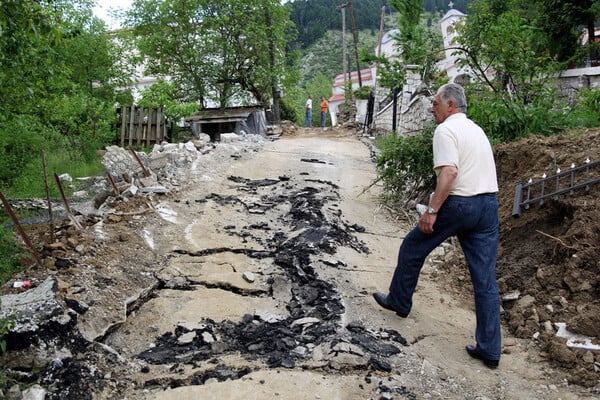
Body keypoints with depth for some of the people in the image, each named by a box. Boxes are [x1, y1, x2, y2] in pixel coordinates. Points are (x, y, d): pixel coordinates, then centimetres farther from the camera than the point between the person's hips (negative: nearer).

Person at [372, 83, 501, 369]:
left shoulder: (446, 130, -8)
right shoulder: (476, 129, 20)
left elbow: (449, 172, -22)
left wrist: (431, 210, -21)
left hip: (459, 204, -8)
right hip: (489, 204, 8)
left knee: (412, 249, 14)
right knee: (485, 279, 7)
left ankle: (399, 302, 31)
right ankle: (489, 348, 11)